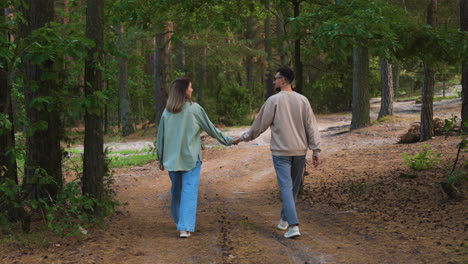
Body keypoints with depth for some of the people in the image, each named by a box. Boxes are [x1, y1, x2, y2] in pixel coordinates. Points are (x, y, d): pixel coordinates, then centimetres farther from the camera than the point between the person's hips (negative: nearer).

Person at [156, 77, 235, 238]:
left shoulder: (167, 112, 3)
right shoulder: (194, 109, -8)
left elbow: (160, 137, 8)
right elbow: (211, 129, 0)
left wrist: (161, 159, 17)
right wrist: (228, 140, 13)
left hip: (172, 159, 4)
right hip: (190, 158, -4)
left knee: (176, 190, 18)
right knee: (189, 191, -3)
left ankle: (179, 221, 31)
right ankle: (184, 227, -10)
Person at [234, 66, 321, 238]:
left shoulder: (274, 100, -7)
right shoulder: (302, 100, 3)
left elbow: (260, 124, -1)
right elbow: (311, 126, 2)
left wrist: (244, 137, 14)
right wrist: (315, 150, 6)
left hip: (281, 152, -4)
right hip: (300, 151, 4)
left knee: (286, 187, -6)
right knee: (294, 187, 16)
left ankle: (293, 225, -16)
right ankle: (284, 218, 29)